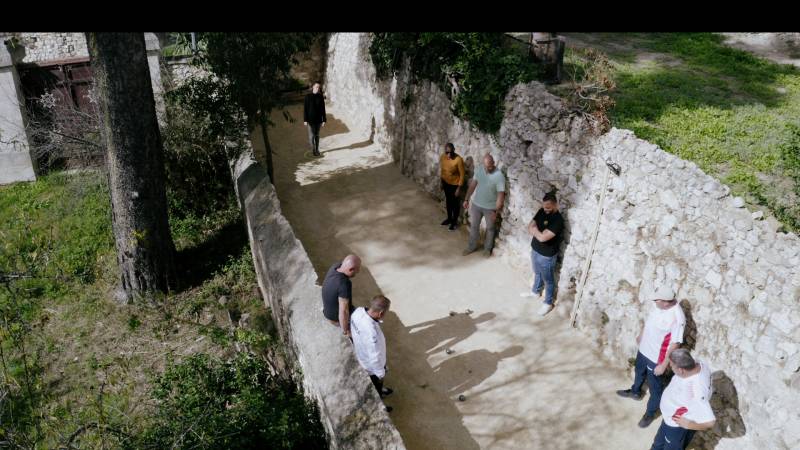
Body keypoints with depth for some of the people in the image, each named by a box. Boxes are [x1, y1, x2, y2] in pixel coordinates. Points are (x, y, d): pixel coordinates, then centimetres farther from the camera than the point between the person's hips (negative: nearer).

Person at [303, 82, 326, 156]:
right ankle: (313, 150, 11)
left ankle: (317, 150, 24)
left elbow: (323, 109, 1)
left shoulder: (321, 97, -2)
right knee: (311, 135, -1)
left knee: (317, 135, 13)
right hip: (310, 119, -2)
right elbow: (305, 109, -6)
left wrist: (324, 120, -2)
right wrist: (305, 120, -10)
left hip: (318, 118, 2)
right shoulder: (308, 97, -8)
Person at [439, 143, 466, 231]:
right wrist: (442, 182, 12)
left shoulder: (458, 159, -27)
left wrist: (459, 188, -18)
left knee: (455, 203, 9)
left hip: (454, 184, -5)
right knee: (448, 201, 20)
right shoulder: (442, 157, -9)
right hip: (446, 183, 6)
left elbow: (462, 174, -19)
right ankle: (449, 218, 39)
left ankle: (455, 221, 26)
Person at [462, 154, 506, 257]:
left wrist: (496, 211, -25)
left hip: (490, 207, -4)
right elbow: (473, 184, 3)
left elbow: (501, 195, -24)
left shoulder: (499, 176, -26)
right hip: (476, 204, 4)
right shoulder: (478, 169, -10)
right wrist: (467, 199, 5)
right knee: (474, 226, 18)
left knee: (489, 228, 16)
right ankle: (472, 246, 38)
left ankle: (487, 248, 37)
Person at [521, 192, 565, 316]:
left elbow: (542, 237, -35)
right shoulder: (541, 211, -6)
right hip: (535, 250, 8)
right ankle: (535, 291, 54)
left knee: (548, 280, 14)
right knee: (537, 273, 30)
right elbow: (530, 227, -1)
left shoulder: (558, 220, -31)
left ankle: (548, 303, 31)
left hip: (547, 256, -7)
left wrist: (535, 230, -16)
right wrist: (539, 232, -21)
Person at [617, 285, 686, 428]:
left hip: (657, 358, -8)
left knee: (655, 387, 15)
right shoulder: (660, 305, -11)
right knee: (639, 372, 32)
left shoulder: (677, 318, -35)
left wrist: (664, 365, -22)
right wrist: (641, 335, 22)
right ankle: (635, 391, 60)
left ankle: (650, 413, 37)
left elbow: (675, 345, -28)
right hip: (644, 349, 8)